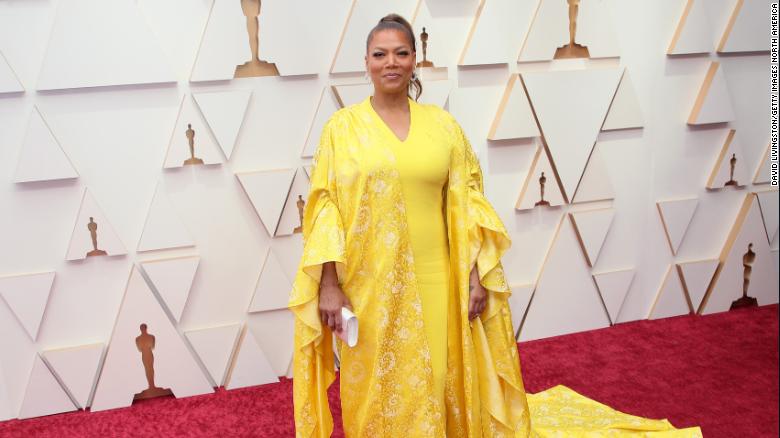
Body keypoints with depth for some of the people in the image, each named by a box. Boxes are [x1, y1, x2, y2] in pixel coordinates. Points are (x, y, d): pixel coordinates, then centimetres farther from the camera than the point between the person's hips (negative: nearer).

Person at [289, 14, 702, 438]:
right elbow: (325, 207, -4)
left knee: (434, 385, 10)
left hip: (434, 283, 1)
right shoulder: (341, 127, -1)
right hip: (368, 285, -1)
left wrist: (476, 275, -3)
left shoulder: (442, 124, 4)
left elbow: (465, 204, 2)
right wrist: (329, 284, -9)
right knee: (375, 391, 9)